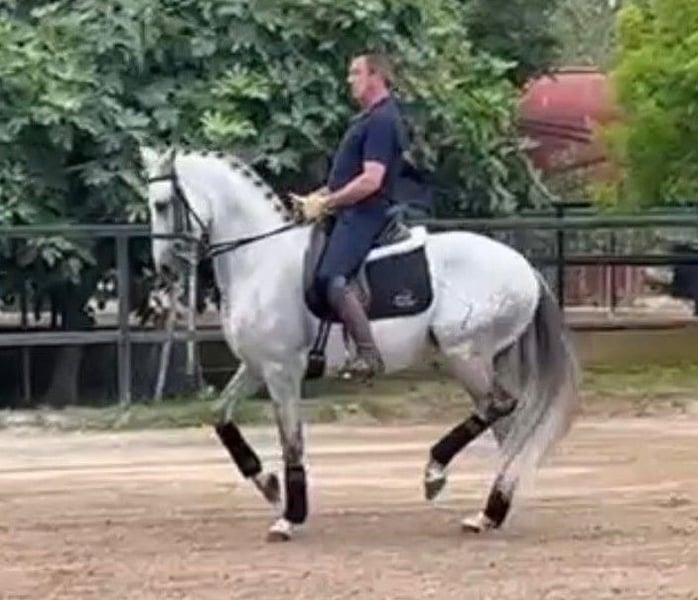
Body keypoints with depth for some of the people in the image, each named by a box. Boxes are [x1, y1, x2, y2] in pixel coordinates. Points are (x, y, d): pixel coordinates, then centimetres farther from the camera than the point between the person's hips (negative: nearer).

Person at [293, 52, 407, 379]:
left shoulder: (382, 121, -14)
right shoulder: (367, 118, 19)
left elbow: (371, 180, -22)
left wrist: (325, 203, -18)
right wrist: (316, 197, 14)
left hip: (364, 213, -11)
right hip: (349, 212, 11)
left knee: (330, 278, -28)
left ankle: (368, 354, -28)